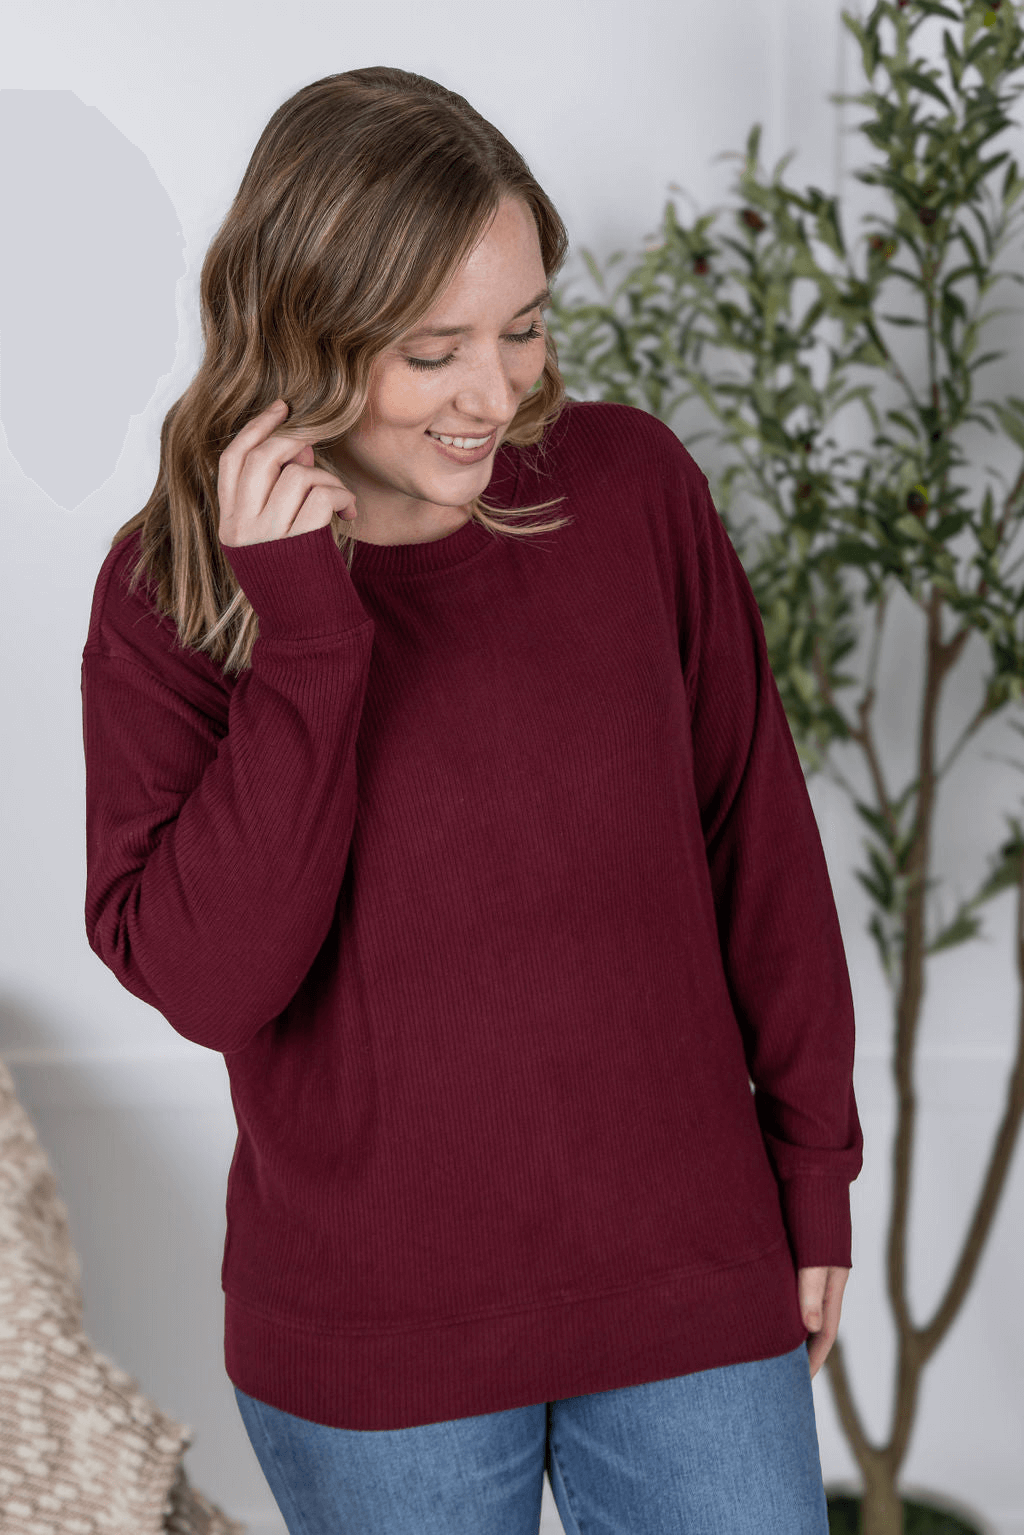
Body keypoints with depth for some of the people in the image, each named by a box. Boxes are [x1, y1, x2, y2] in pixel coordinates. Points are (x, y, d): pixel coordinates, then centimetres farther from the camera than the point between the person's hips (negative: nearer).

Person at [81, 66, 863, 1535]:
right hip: (372, 1333, -1)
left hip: (691, 1282, 1)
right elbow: (204, 981, -18)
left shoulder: (632, 486, -8)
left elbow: (756, 836, 1)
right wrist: (298, 640, -25)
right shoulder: (171, 587, -10)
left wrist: (814, 1164, 5)